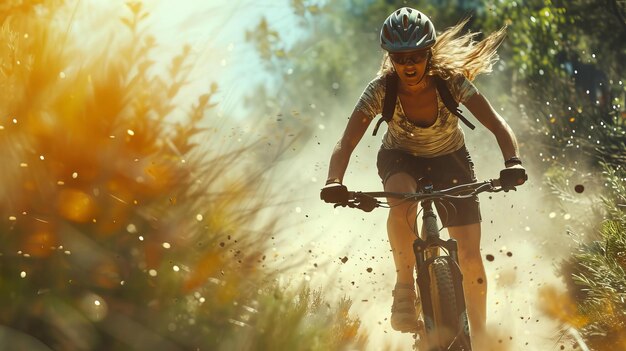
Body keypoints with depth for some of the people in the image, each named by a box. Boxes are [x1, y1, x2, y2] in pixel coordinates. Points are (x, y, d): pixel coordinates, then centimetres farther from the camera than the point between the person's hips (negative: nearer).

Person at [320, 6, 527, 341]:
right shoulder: (381, 90, -27)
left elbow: (497, 124, -32)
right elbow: (346, 144, -30)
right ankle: (404, 288, -24)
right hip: (400, 159, 0)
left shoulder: (450, 81, -27)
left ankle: (480, 335, 12)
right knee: (402, 199, -38)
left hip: (450, 160, 1)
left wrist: (513, 161, -52)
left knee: (470, 255, -8)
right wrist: (334, 182, -50)